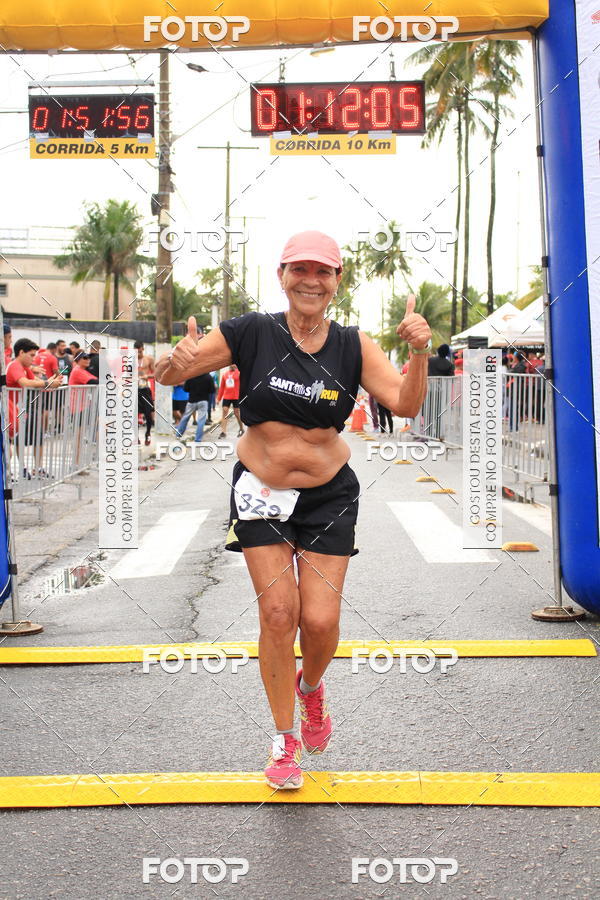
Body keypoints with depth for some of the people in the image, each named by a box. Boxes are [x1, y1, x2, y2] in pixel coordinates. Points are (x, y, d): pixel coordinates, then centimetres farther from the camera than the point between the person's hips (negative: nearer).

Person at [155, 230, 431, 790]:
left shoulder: (353, 345, -5)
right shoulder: (251, 333, -9)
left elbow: (405, 404, -13)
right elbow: (170, 375, -7)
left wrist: (419, 353, -30)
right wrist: (178, 361, -30)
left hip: (329, 496, 1)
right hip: (260, 492, -1)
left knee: (321, 621, -4)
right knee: (278, 612, -5)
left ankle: (310, 686, 34)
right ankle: (284, 740, 16)